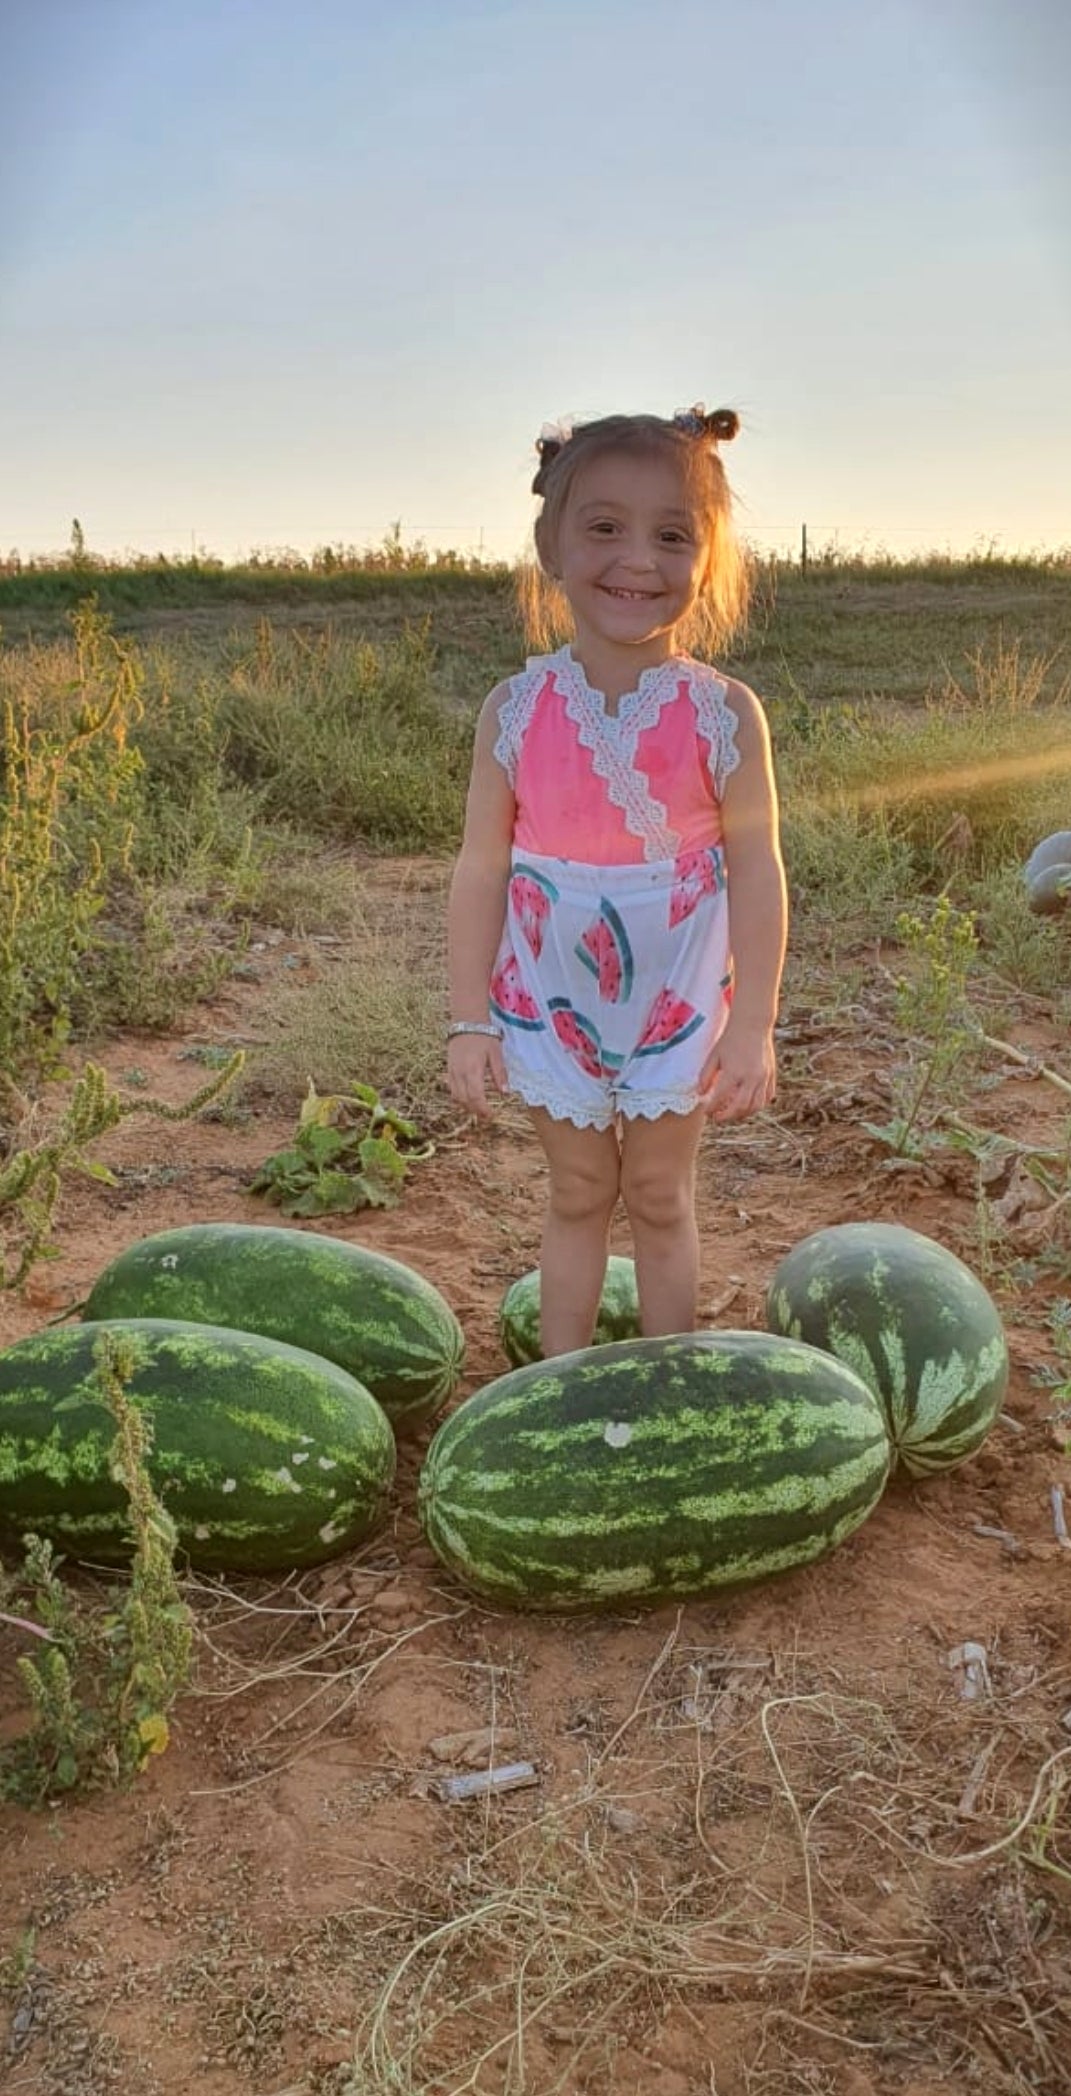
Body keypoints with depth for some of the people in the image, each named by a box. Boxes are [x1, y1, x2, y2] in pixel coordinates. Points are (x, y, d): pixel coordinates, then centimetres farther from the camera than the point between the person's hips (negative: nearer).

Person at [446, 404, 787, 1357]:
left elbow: (756, 872, -10)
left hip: (676, 1005, -1)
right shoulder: (516, 710, -11)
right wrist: (470, 1021, -6)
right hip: (550, 1006, 1)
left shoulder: (723, 714, -14)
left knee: (661, 1202, 15)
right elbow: (482, 867, -7)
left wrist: (752, 1028, -11)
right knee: (577, 1198, 16)